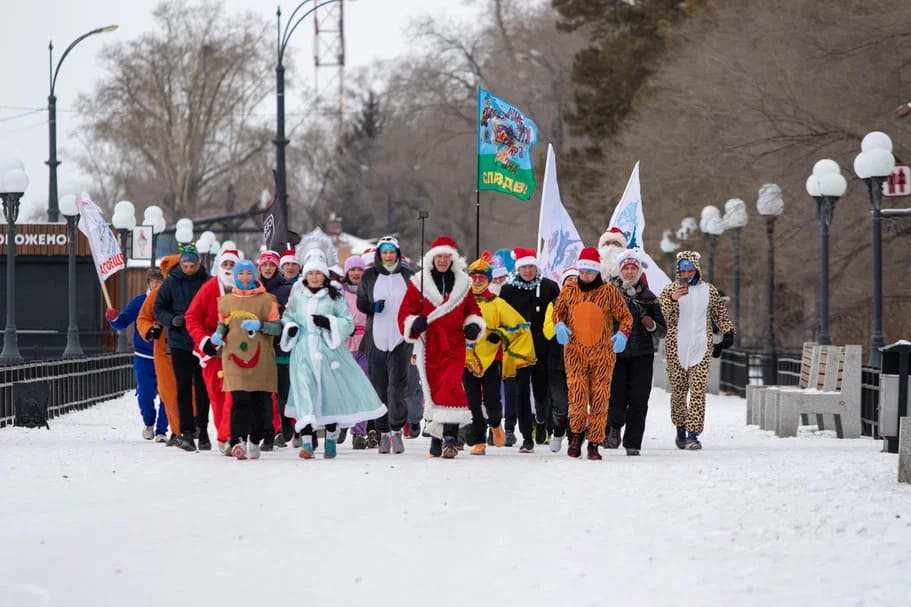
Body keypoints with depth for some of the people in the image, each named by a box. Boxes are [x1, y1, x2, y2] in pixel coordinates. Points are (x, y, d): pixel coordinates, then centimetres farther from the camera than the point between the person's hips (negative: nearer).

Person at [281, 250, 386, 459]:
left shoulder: (335, 297, 5)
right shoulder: (297, 295, 10)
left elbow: (348, 323, 2)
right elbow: (287, 316, 21)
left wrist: (328, 322, -13)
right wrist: (290, 327, 0)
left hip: (328, 350, 0)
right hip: (303, 350, 0)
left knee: (331, 393, 7)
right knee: (304, 393, -14)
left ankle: (331, 438, 25)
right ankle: (306, 442, -21)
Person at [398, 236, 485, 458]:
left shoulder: (462, 283, 13)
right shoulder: (418, 283, 7)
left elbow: (472, 310, 23)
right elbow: (405, 312, 7)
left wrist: (473, 326, 4)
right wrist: (414, 324, -14)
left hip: (454, 346, 0)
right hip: (429, 346, 0)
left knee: (451, 387, -17)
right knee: (433, 389, 1)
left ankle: (449, 437, -20)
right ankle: (437, 439, 13)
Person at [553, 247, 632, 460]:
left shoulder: (609, 292, -1)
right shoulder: (569, 291, 5)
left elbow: (625, 316, 5)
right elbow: (557, 311, 18)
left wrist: (622, 334, -14)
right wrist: (559, 326, -4)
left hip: (602, 353, -1)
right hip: (575, 351, 1)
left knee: (600, 399, 1)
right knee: (577, 394, -14)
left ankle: (594, 443, 9)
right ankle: (576, 434, 5)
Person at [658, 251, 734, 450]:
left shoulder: (709, 291, 9)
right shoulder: (670, 290, 4)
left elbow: (720, 313, 20)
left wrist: (728, 331, 11)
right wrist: (672, 299, -19)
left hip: (701, 347, 0)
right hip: (676, 347, 0)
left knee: (698, 390, -9)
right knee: (678, 390, 2)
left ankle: (693, 433, -11)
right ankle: (680, 429, 17)